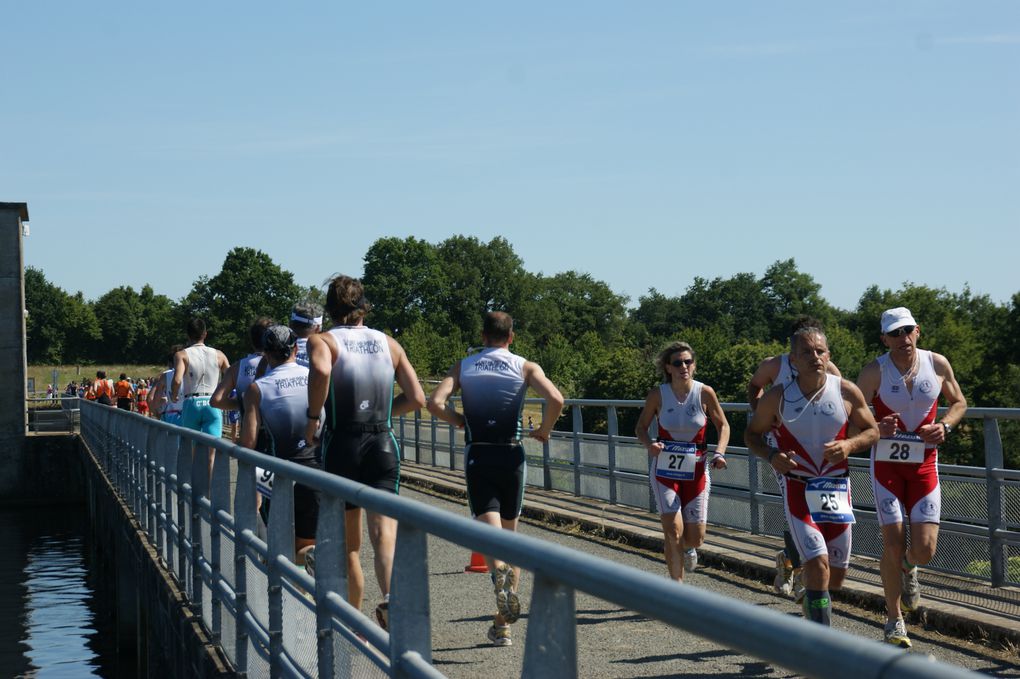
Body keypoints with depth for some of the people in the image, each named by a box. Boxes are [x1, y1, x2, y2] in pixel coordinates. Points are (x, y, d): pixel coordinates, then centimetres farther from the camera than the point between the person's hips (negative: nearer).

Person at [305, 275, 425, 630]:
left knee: (348, 543, 11)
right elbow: (416, 398, 8)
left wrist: (313, 417, -13)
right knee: (384, 531, -9)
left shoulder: (323, 340, -1)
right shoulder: (388, 343, 11)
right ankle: (390, 598, -36)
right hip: (383, 444, 2)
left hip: (342, 444, -2)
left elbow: (321, 370, -25)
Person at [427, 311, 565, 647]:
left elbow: (435, 402, -8)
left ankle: (499, 570, -42)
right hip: (511, 454, 1)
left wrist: (460, 421, 10)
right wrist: (544, 430, 4)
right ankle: (502, 624, 13)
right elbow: (556, 399, -13)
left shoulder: (463, 367, 6)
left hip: (477, 455, 0)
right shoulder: (526, 367, 3)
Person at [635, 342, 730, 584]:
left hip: (696, 471, 1)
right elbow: (641, 427, 3)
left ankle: (687, 547, 41)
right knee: (673, 532, -13)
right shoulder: (658, 395, -8)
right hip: (664, 470, -1)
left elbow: (723, 426, 4)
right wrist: (649, 444, -18)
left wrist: (719, 453, -13)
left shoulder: (705, 393, -8)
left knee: (696, 539, 3)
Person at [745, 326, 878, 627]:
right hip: (797, 488, -3)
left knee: (837, 573, 11)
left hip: (836, 487, 3)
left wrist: (849, 445, -15)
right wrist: (771, 455, -14)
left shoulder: (847, 392, -4)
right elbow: (752, 434, 6)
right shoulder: (777, 397, -7)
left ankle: (812, 604, 44)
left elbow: (872, 430, 6)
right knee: (818, 563, -18)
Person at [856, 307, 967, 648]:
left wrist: (945, 426, -7)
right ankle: (894, 621, 10)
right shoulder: (874, 371, -10)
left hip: (924, 463, 2)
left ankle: (907, 569, 33)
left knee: (924, 549, -6)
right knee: (893, 543, -7)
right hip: (886, 463, -2)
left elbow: (959, 402, 13)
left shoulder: (937, 364, -2)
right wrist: (876, 429, -26)